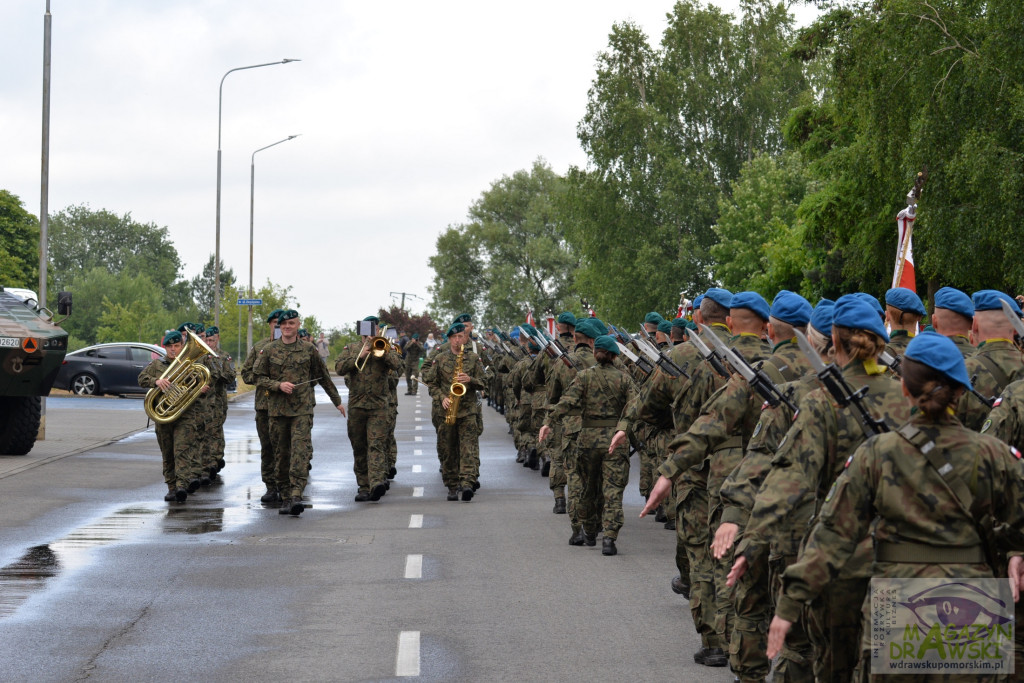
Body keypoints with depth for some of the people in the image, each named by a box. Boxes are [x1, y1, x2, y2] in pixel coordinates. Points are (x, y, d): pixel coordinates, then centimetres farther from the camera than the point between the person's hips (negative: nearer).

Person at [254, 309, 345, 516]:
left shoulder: (308, 350, 6)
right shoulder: (268, 350, 5)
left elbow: (323, 377, 16)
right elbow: (260, 378, 5)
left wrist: (337, 401, 21)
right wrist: (279, 385, -13)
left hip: (302, 408, -2)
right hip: (277, 409, 2)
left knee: (301, 450, -15)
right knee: (281, 453, 6)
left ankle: (297, 495, -23)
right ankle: (285, 497, 15)